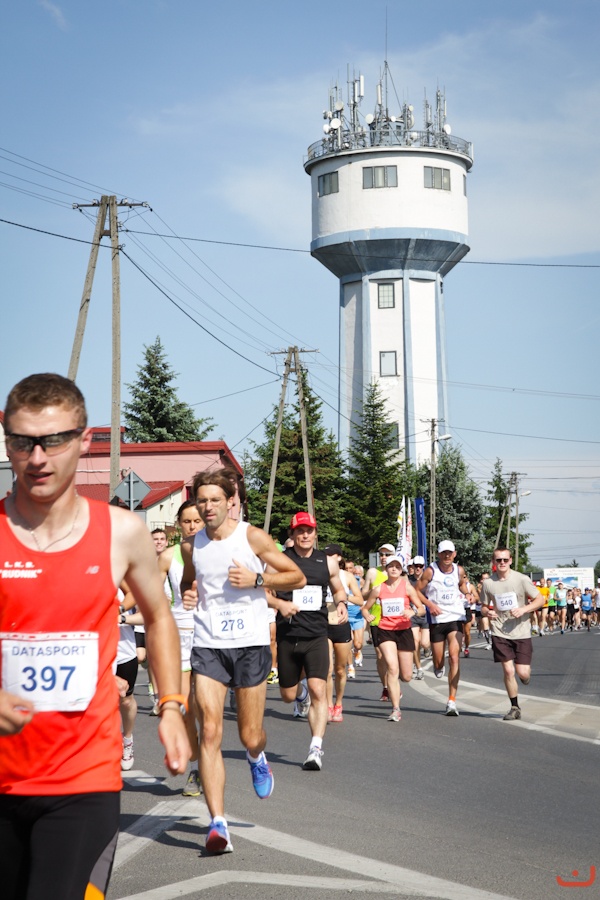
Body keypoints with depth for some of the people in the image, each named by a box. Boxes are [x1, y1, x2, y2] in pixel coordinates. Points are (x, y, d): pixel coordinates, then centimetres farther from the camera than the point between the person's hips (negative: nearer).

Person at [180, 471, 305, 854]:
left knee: (250, 735, 5)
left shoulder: (252, 537, -3)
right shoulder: (191, 546, 7)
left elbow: (297, 577, 0)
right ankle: (218, 823, -12)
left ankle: (257, 758, 44)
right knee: (210, 731, -11)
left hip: (251, 642, -2)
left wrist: (257, 579, -14)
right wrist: (188, 594, 3)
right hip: (208, 645, 2)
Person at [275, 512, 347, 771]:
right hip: (287, 636, 0)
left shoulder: (327, 562, 7)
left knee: (318, 691, -16)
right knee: (288, 696, 11)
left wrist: (341, 604, -1)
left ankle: (316, 748, -13)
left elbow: (338, 589, 22)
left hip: (317, 636, 0)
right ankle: (301, 691, 49)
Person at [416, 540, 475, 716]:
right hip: (437, 619, -1)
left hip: (456, 618, 1)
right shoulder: (430, 571, -6)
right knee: (439, 663, 6)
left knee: (454, 657, -16)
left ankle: (452, 701, -14)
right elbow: (417, 590, -2)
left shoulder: (459, 570, 5)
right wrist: (429, 604, -16)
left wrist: (469, 589, 5)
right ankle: (438, 668, 48)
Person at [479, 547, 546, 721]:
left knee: (522, 673, -5)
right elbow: (484, 606, 12)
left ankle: (525, 674, 35)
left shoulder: (521, 579, -7)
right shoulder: (488, 583, -1)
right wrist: (487, 612, -12)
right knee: (508, 671, -4)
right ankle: (515, 708, 12)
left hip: (521, 633, -1)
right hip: (500, 633, 1)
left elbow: (541, 599, -3)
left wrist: (523, 609, -18)